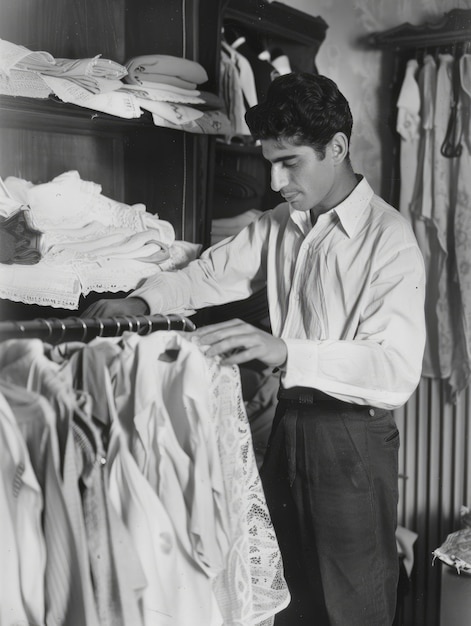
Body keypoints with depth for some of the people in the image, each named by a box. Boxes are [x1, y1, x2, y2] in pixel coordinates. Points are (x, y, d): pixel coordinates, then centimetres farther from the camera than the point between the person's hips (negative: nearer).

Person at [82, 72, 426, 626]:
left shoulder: (389, 238, -16)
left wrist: (286, 351, -38)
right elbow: (211, 273, 12)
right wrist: (143, 300, -7)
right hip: (288, 426, 6)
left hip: (352, 440, -6)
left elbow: (398, 370, -26)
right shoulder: (278, 226, 6)